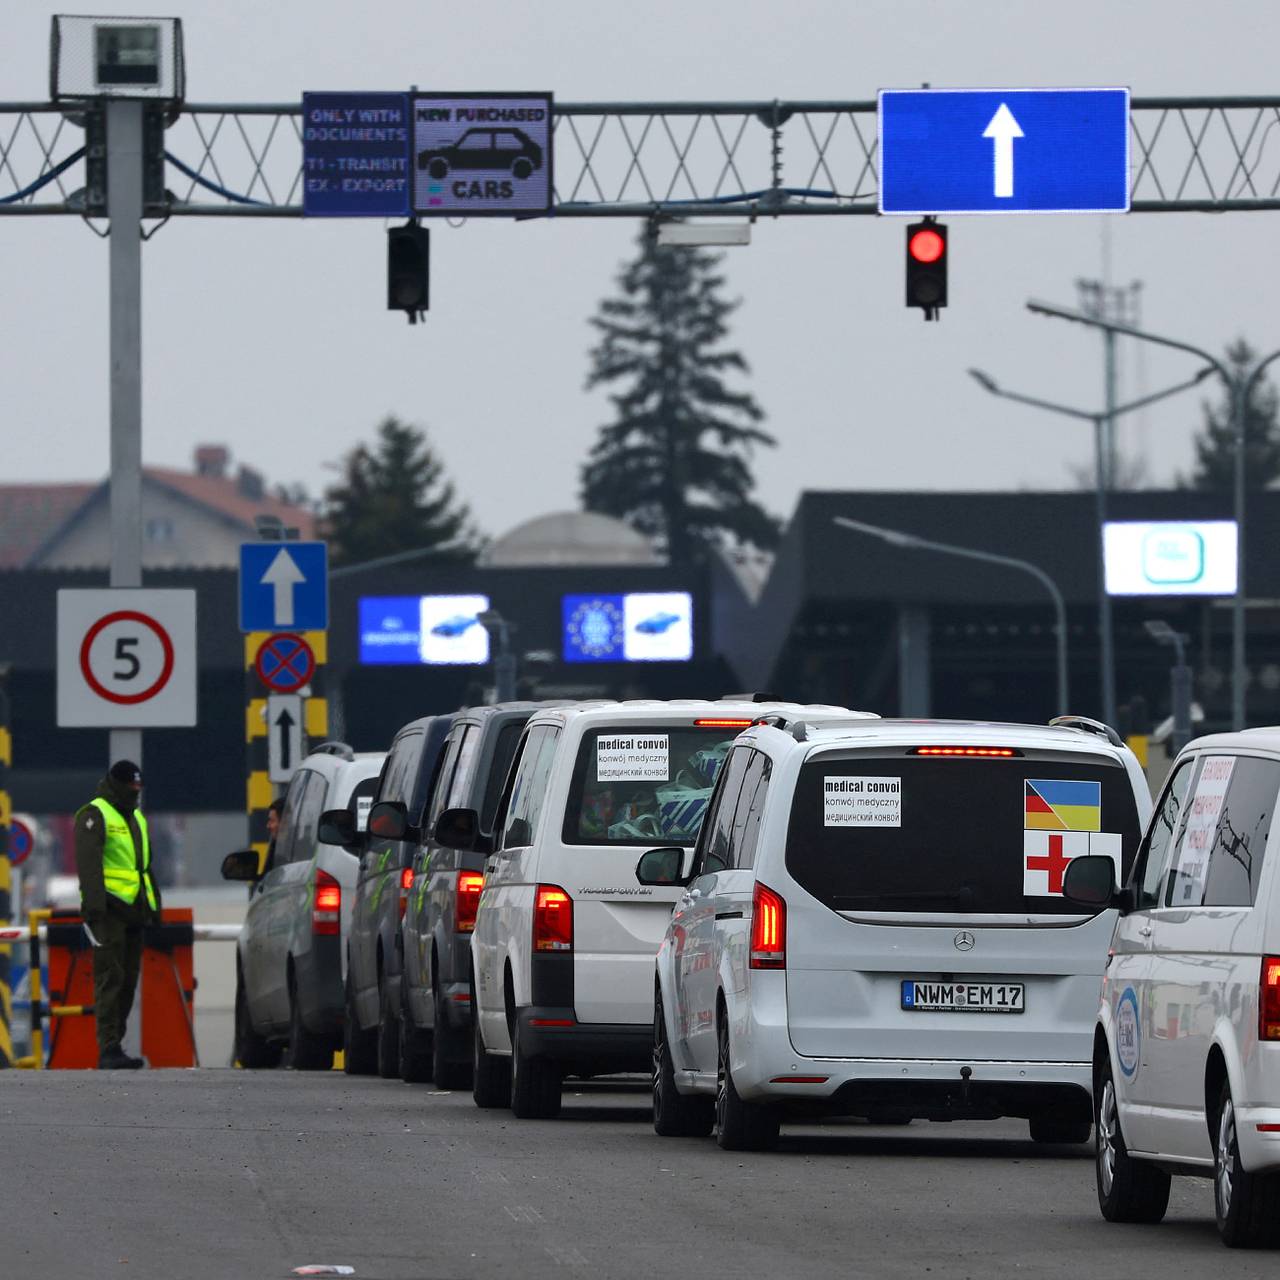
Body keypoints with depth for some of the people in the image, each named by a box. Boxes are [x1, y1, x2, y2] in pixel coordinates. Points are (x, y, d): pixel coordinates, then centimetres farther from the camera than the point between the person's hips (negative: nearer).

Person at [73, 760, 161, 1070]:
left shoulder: (136, 818, 23)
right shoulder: (95, 815, -4)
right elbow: (88, 863, -13)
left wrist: (155, 906, 27)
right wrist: (93, 903, -22)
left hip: (133, 909, 9)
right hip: (109, 908, -9)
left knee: (128, 980, 7)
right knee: (110, 978, -13)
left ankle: (113, 1047, 11)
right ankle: (109, 1050, -18)